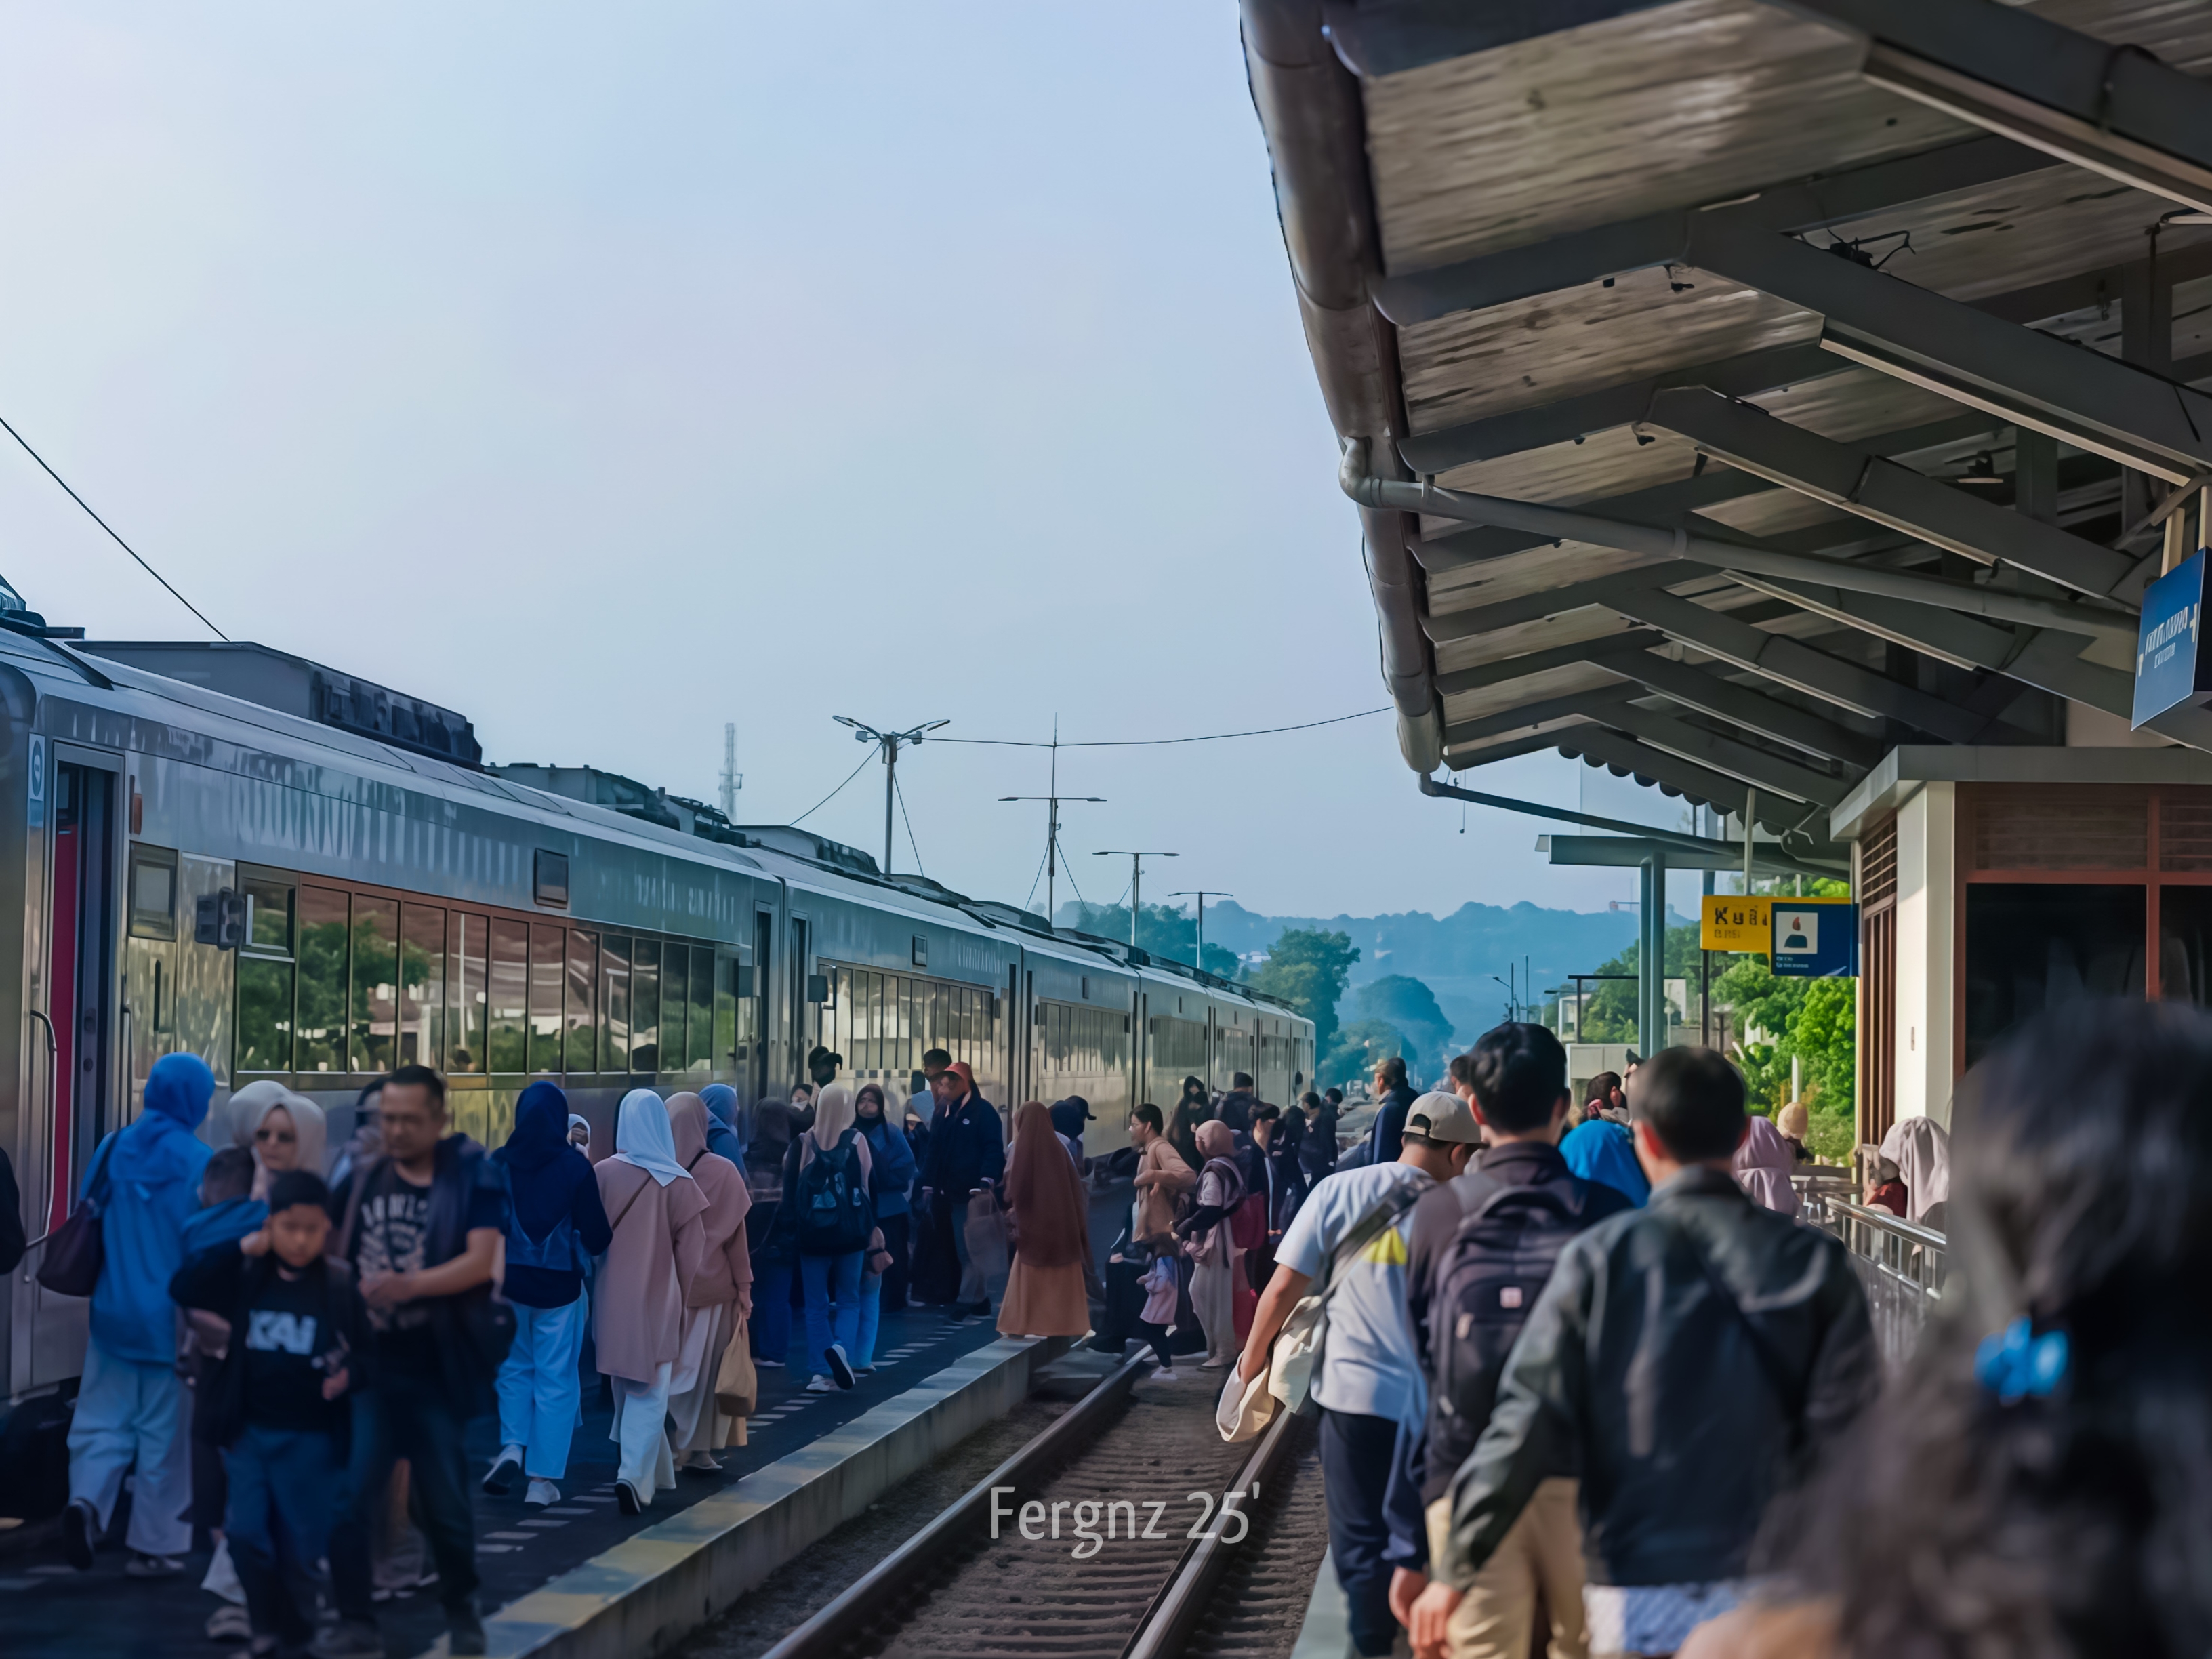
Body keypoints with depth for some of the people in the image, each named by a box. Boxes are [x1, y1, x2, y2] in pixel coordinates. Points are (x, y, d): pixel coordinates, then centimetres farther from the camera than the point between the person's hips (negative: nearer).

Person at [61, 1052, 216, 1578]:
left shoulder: (111, 1150, 2)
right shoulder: (199, 1163, -10)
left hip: (112, 1313, 3)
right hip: (171, 1318, -3)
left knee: (102, 1417, 9)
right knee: (165, 1430, 6)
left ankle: (87, 1499, -16)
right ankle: (155, 1544, 11)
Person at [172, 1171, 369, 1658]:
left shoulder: (340, 1285, -6)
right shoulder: (246, 1276, -1)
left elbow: (366, 1350, 0)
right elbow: (183, 1288, -9)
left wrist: (350, 1373, -22)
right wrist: (241, 1248, -13)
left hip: (310, 1437, -2)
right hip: (249, 1430, 2)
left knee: (301, 1543, 6)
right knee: (245, 1532, -1)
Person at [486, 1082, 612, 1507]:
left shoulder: (499, 1164, -5)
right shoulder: (575, 1166, -10)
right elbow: (596, 1233, -8)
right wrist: (592, 1249, 14)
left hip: (509, 1281, 2)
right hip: (560, 1286, -2)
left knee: (515, 1368, 21)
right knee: (555, 1378, 6)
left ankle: (512, 1447, 2)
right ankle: (543, 1478, 7)